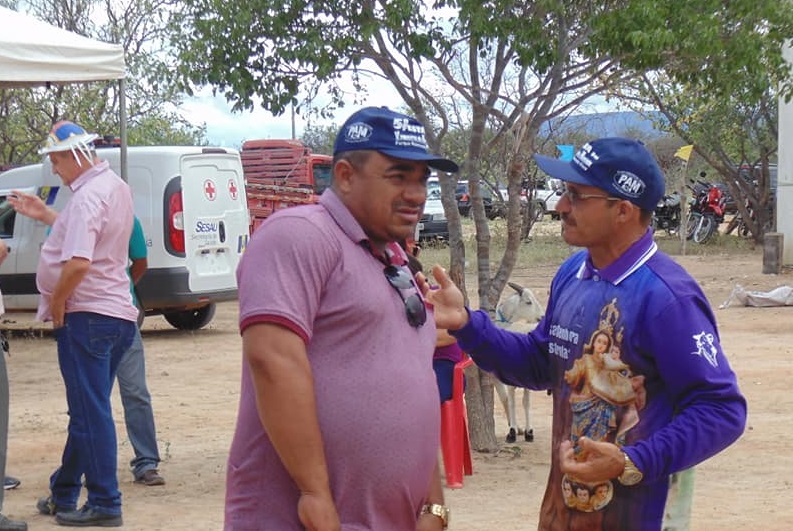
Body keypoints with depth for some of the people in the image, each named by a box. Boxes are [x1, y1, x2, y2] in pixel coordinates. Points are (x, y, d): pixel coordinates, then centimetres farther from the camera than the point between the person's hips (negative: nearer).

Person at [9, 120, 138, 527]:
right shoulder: (115, 188, 13)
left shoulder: (88, 196, -19)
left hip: (86, 315, -10)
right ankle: (63, 495, 27)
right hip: (117, 314, 10)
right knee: (87, 410, 16)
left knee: (90, 413, -5)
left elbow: (77, 262, -30)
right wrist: (44, 216, 26)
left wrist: (57, 301, -16)